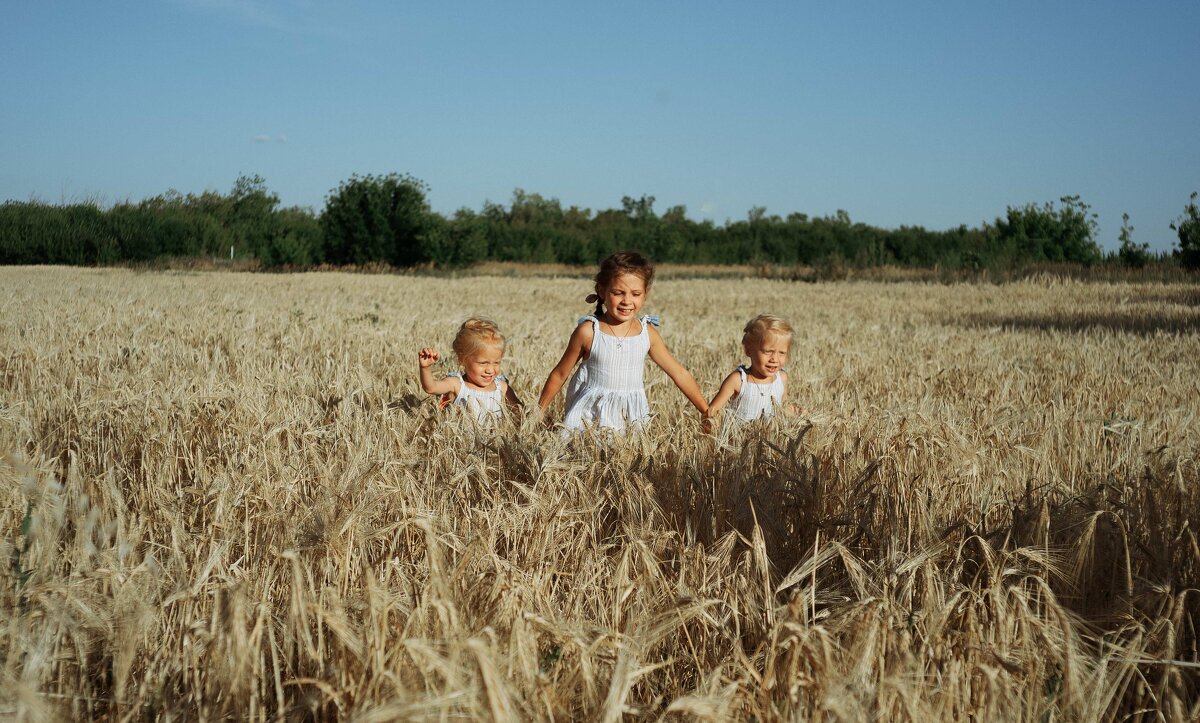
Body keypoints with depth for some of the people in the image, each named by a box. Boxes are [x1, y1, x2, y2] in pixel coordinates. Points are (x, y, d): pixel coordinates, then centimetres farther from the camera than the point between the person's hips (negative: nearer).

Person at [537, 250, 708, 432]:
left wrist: (708, 412, 8)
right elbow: (559, 375, 3)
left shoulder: (648, 333, -1)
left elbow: (680, 374, 7)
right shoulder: (588, 332, -9)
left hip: (631, 418, 3)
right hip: (590, 417, -3)